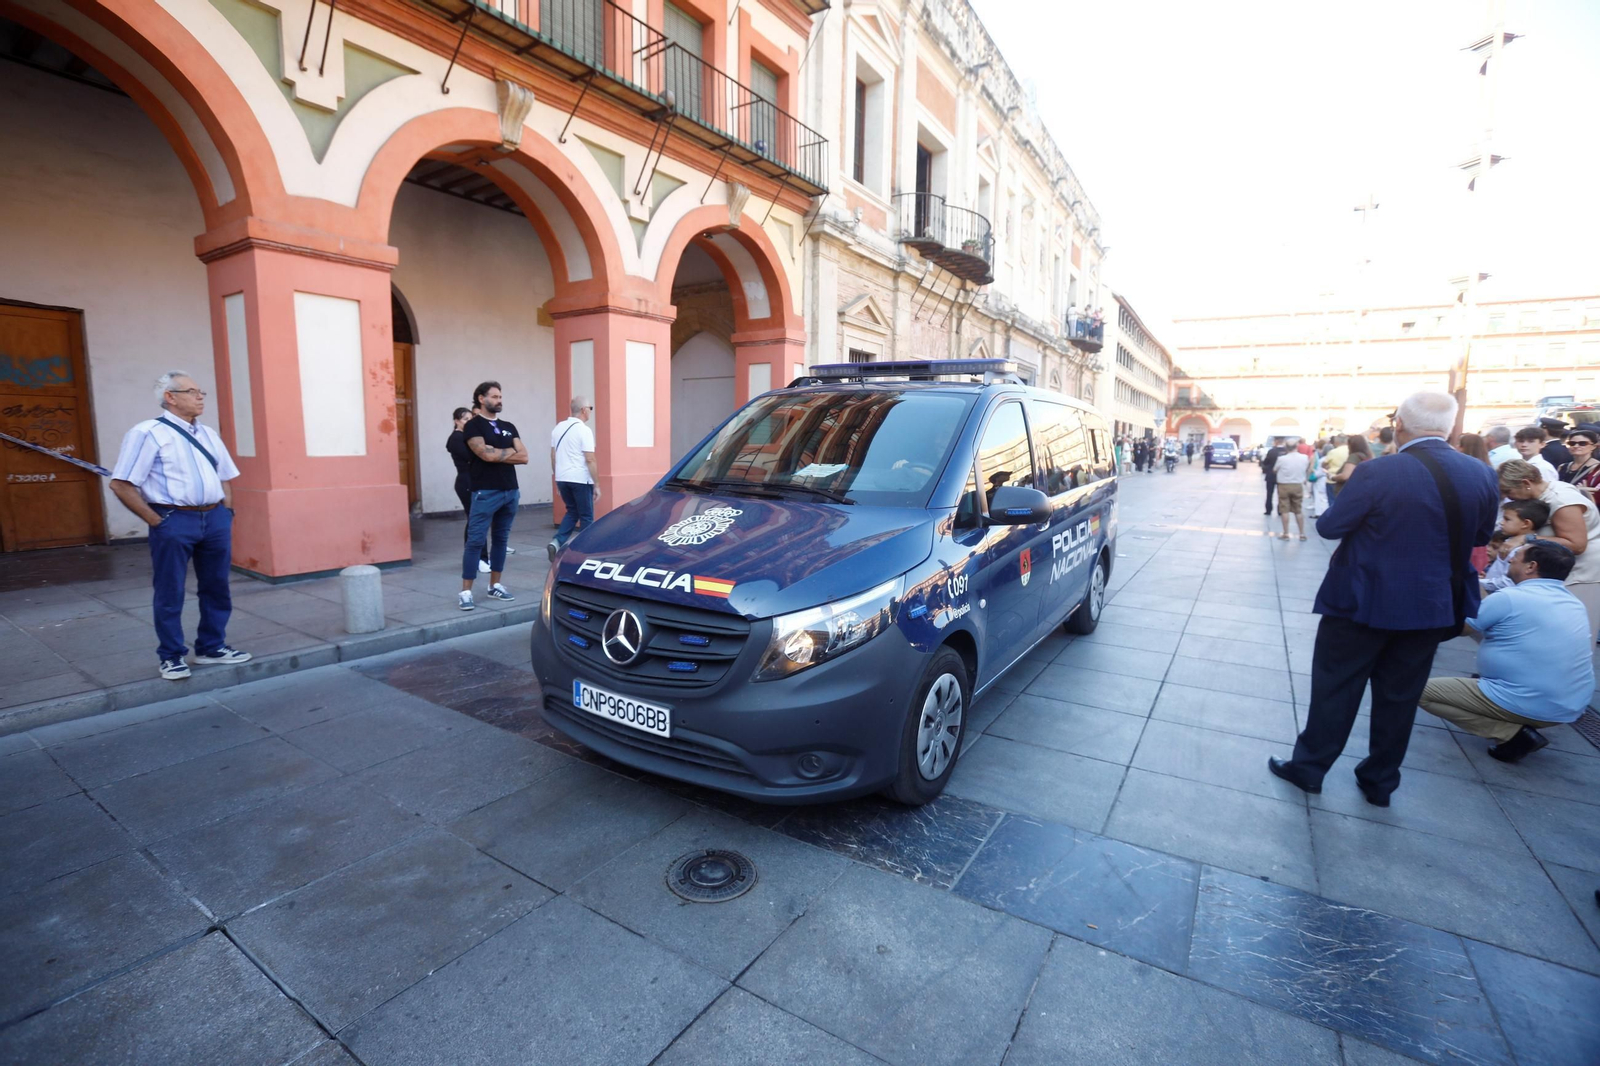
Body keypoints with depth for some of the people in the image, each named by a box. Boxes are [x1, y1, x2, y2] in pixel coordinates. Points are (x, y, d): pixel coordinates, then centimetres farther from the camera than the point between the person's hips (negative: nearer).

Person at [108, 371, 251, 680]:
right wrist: (155, 520, -11)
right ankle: (171, 657, 17)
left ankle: (212, 648, 26)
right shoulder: (148, 433, -7)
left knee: (216, 588, 12)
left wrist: (225, 513, 11)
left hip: (215, 519, 6)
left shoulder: (208, 434, 14)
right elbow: (120, 484, -10)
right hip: (174, 522, -6)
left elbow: (225, 477, 22)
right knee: (170, 593, 4)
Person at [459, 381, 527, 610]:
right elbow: (487, 454, -17)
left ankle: (495, 586, 20)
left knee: (501, 539, 11)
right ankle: (465, 592, -3)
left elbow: (524, 457, 4)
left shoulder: (508, 427, 16)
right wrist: (510, 452, -2)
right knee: (475, 541, -6)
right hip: (485, 493, -6)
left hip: (510, 491, 6)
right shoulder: (473, 425, -2)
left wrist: (498, 454, -8)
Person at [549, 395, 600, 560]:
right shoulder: (584, 430, -11)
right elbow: (590, 460, -15)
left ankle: (557, 542, 1)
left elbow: (553, 457, 14)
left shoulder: (558, 428, 10)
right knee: (586, 516, 6)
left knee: (572, 512, 19)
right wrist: (597, 484, -11)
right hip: (580, 480, -7)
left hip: (562, 479, 7)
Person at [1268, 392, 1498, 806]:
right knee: (1400, 697, 16)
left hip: (1363, 602, -5)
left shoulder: (1377, 473, -19)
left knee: (1335, 689, 9)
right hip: (1433, 606, 5)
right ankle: (1381, 780, 28)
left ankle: (1308, 768, 20)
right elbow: (1481, 535, 11)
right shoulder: (1481, 475, -1)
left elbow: (1329, 527, -12)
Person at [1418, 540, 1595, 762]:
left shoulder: (1508, 598, -15)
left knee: (1424, 691, -1)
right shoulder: (1574, 602, 7)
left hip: (1527, 706, -8)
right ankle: (1522, 726, 13)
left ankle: (1513, 734, -7)